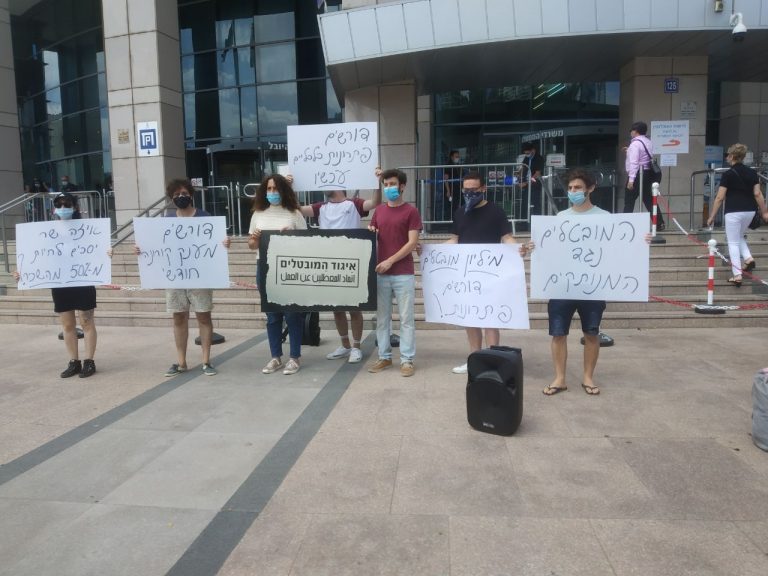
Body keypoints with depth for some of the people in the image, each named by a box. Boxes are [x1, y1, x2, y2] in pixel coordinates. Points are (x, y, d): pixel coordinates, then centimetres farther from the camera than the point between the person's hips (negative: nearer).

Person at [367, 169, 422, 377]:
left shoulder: (411, 211, -1)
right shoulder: (379, 211, 13)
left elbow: (412, 242, -8)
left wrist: (390, 261, -14)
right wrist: (369, 233, -7)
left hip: (403, 274, -4)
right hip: (380, 272, 5)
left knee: (406, 318, 1)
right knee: (382, 317, 9)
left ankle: (407, 360, 8)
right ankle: (384, 357, 20)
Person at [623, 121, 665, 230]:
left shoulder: (635, 143, -12)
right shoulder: (648, 142, 14)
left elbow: (634, 162, -20)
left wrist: (631, 179, -22)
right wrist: (630, 151, 25)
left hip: (638, 174, -8)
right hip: (648, 173, 9)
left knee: (629, 202, -3)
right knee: (649, 200, 11)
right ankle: (659, 223, 10)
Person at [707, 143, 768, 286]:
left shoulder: (728, 174, -10)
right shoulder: (752, 172, 6)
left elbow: (719, 198, -11)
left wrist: (712, 216, -6)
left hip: (733, 212, -6)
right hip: (749, 211, 6)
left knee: (733, 242, 2)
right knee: (739, 237, 28)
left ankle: (737, 275, -1)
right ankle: (748, 258, 7)